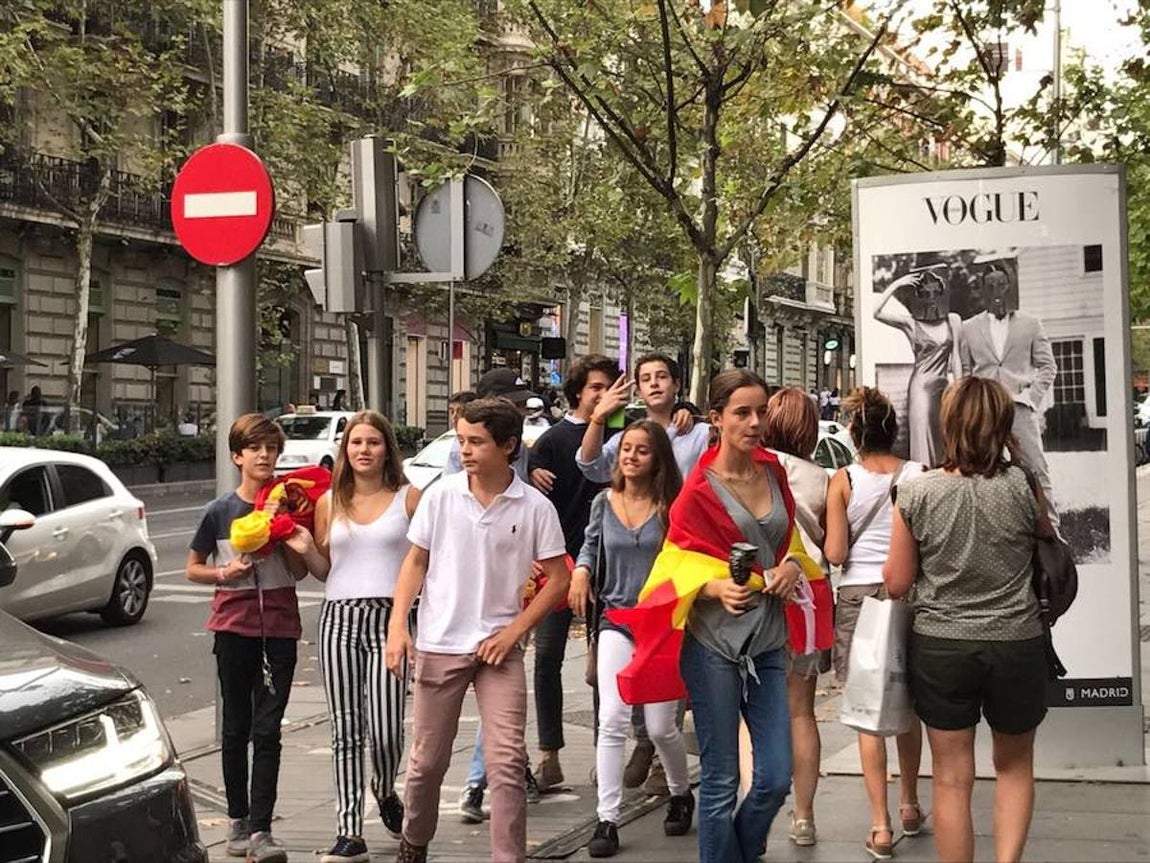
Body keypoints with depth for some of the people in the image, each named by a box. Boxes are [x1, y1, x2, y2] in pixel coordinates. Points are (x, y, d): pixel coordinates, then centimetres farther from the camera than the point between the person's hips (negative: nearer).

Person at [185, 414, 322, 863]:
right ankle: (238, 821, 20)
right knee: (236, 727, 8)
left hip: (280, 626, 0)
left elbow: (301, 572, 6)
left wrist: (292, 542, -13)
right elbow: (193, 568, 7)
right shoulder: (220, 512, 0)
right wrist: (224, 572, -12)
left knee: (267, 730, -4)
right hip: (234, 624, 0)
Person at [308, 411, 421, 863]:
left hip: (388, 619, -3)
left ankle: (385, 791, 24)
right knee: (345, 731, 2)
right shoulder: (329, 503, 13)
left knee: (385, 731, -10)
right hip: (338, 620, 3)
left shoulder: (409, 498, 4)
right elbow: (322, 570, 18)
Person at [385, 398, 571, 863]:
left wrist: (514, 631, -8)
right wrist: (397, 625, -6)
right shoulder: (440, 495, -3)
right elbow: (416, 562, 5)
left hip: (498, 648, -1)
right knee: (427, 760, 11)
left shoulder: (535, 507, -6)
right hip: (439, 645, 1)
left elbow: (558, 579, -1)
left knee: (507, 761, -9)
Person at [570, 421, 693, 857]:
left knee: (660, 728, 5)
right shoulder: (604, 503, 4)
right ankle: (607, 820, -6)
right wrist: (580, 570, 2)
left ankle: (681, 795, 34)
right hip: (617, 620, 2)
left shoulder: (671, 507, -5)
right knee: (612, 721, -11)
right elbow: (592, 543, 21)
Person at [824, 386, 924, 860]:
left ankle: (880, 825, 0)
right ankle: (909, 806, 31)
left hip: (858, 595, -2)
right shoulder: (919, 475, -3)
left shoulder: (844, 480, -6)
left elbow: (835, 554, -8)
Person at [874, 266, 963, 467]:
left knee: (946, 446, 6)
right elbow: (877, 313, -14)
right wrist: (896, 285, -16)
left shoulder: (953, 321, 8)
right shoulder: (910, 323, -1)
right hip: (921, 387, -4)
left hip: (945, 386, 4)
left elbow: (955, 359, 10)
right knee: (923, 443, -3)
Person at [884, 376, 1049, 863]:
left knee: (952, 779, 9)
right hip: (1017, 644, 1)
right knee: (1015, 767, 21)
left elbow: (896, 583, -3)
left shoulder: (917, 494, -10)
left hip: (941, 645, 0)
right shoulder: (1023, 487, -10)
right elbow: (1048, 541, 12)